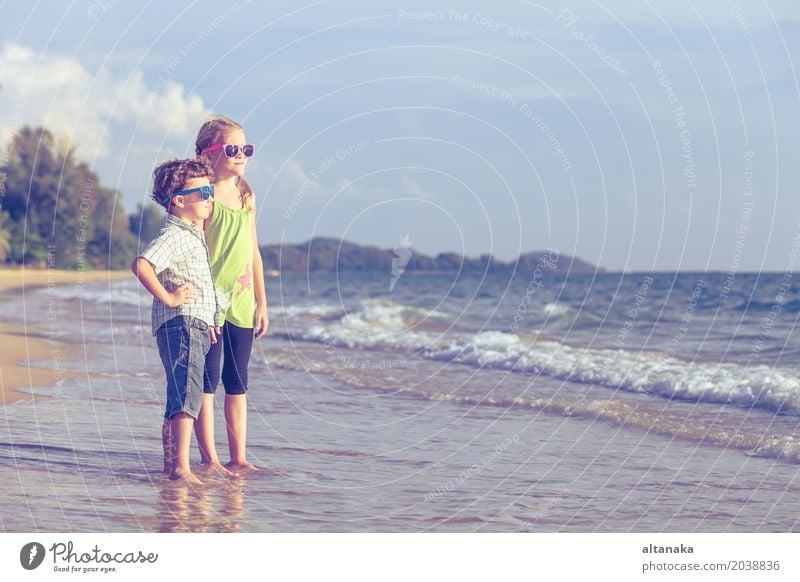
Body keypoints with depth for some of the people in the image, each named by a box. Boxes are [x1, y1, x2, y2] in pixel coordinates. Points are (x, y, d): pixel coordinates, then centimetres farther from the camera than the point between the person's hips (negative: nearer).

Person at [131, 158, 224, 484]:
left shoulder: (192, 235, 21)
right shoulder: (173, 236, -13)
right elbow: (142, 266, -28)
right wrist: (168, 298, -21)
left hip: (197, 326, 11)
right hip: (181, 323, -11)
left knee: (179, 396, 15)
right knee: (188, 393, -18)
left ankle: (171, 461, 23)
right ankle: (181, 467, -23)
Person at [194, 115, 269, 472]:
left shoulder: (246, 197, 12)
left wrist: (261, 303, 15)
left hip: (242, 304, 7)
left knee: (237, 382, 9)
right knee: (207, 380, -2)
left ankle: (238, 457, 15)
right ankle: (209, 458, 1)